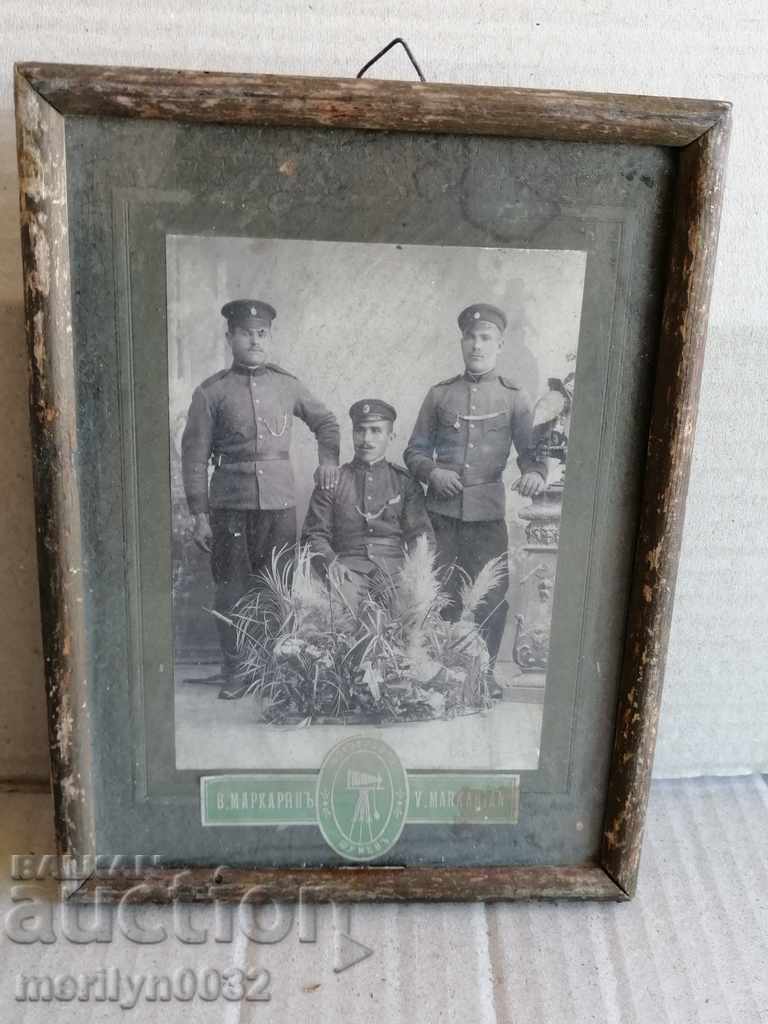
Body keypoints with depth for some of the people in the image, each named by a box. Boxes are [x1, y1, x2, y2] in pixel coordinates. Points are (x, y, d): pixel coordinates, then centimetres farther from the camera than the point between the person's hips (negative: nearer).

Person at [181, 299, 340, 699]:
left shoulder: (287, 384, 7)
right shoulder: (211, 391, 0)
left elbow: (325, 421, 22)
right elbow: (194, 456, -1)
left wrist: (328, 461, 7)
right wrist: (200, 514, -5)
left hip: (280, 502, 2)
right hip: (231, 505, -1)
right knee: (231, 591, 4)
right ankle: (234, 671, 19)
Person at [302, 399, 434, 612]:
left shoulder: (405, 482, 16)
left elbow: (422, 535, 10)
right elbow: (315, 534, 11)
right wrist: (330, 563, -11)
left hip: (394, 567, 1)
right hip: (349, 566, -1)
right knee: (343, 594, -35)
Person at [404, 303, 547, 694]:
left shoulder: (513, 396, 4)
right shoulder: (440, 393, 6)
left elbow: (529, 449, 1)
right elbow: (415, 451, 10)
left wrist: (535, 472, -21)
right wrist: (431, 472, -10)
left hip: (488, 512, -1)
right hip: (441, 511, 1)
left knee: (491, 595, 3)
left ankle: (484, 672, 22)